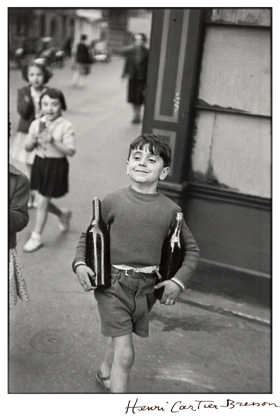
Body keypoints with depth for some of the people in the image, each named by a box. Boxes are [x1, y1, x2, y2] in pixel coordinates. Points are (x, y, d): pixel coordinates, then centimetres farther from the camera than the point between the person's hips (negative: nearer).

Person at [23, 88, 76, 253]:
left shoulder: (66, 126, -14)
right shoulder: (36, 124, 0)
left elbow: (71, 151, -19)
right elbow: (28, 147, 5)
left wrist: (53, 141, -29)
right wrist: (34, 140, -17)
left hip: (56, 165, -5)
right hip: (40, 163, 6)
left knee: (42, 202, -1)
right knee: (44, 200, 16)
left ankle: (36, 237, 16)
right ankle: (63, 215, 47)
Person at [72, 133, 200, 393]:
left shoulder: (170, 210, -3)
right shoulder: (112, 201, -7)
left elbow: (191, 249, 7)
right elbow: (88, 236, 6)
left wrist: (179, 280, -5)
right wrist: (79, 263, -10)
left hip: (147, 286, 3)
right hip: (112, 283, -3)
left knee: (120, 335, 25)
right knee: (125, 354, -8)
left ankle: (104, 373, 56)